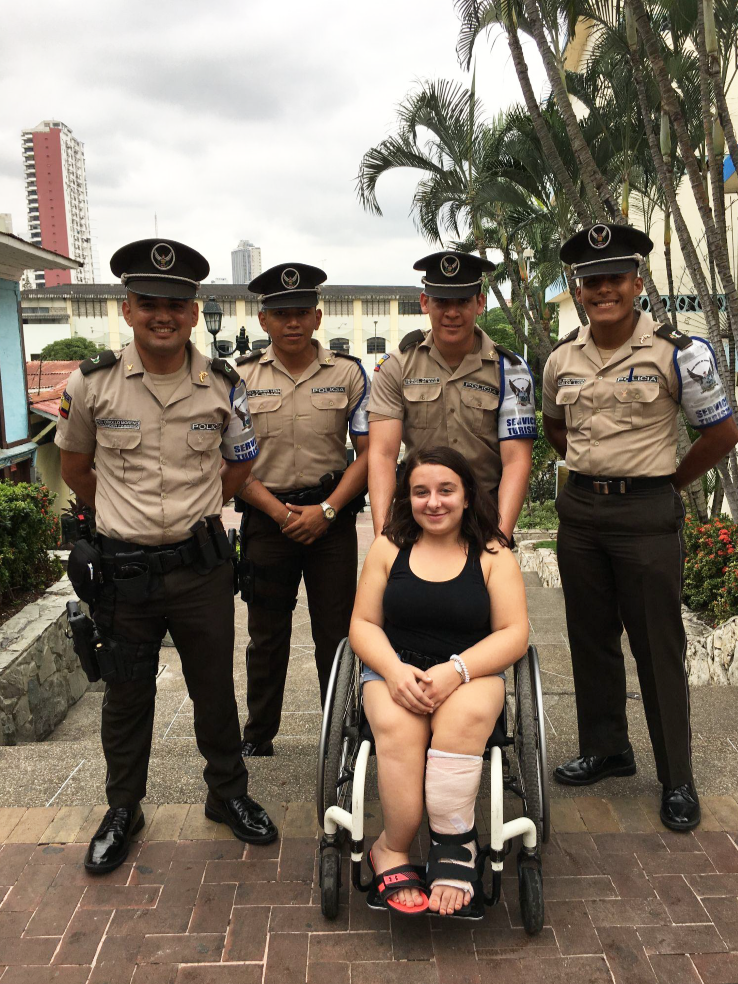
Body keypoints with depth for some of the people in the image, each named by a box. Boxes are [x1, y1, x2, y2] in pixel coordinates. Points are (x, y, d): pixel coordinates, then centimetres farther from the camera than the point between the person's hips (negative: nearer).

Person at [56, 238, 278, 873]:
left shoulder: (223, 385, -3)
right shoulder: (92, 383, -6)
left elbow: (238, 469, 11)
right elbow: (75, 469, 9)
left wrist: (190, 510, 9)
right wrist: (125, 517, 12)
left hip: (201, 565, 1)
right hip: (121, 570, 0)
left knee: (216, 688, 14)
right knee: (126, 695, 15)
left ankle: (229, 795, 36)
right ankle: (123, 810, 36)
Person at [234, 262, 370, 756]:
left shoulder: (347, 372, 1)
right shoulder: (241, 377, 2)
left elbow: (368, 451, -1)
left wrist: (326, 510, -11)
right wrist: (281, 512, -9)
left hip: (332, 516, 0)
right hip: (267, 517, 1)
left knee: (336, 631, 5)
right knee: (267, 632, 11)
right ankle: (258, 735, 26)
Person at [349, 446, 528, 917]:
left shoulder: (493, 555, 4)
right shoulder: (389, 547, 8)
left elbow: (514, 634, -2)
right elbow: (363, 623, 6)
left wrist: (454, 671, -18)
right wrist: (395, 671, -14)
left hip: (472, 673, 0)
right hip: (395, 671, 1)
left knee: (463, 717, -34)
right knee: (396, 725, -32)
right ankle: (394, 850, -13)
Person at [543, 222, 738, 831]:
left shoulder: (677, 353, -9)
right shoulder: (562, 359, 5)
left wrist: (671, 480, 1)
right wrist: (591, 466, 11)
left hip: (647, 513, -5)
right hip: (580, 508, 5)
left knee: (659, 646, 2)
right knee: (591, 638, 13)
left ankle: (677, 780, 18)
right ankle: (605, 750, 32)